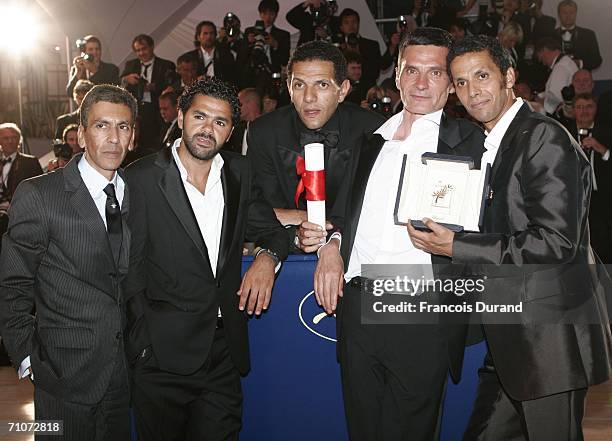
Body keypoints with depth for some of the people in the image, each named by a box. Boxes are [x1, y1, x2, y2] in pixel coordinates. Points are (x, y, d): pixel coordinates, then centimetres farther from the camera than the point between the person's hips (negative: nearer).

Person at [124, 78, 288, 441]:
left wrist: (268, 257, -8)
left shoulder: (239, 173, 6)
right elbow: (130, 268, -5)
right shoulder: (142, 179, -7)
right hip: (163, 357, -3)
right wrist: (145, 341, -8)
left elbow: (270, 228, 15)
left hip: (225, 354, 4)